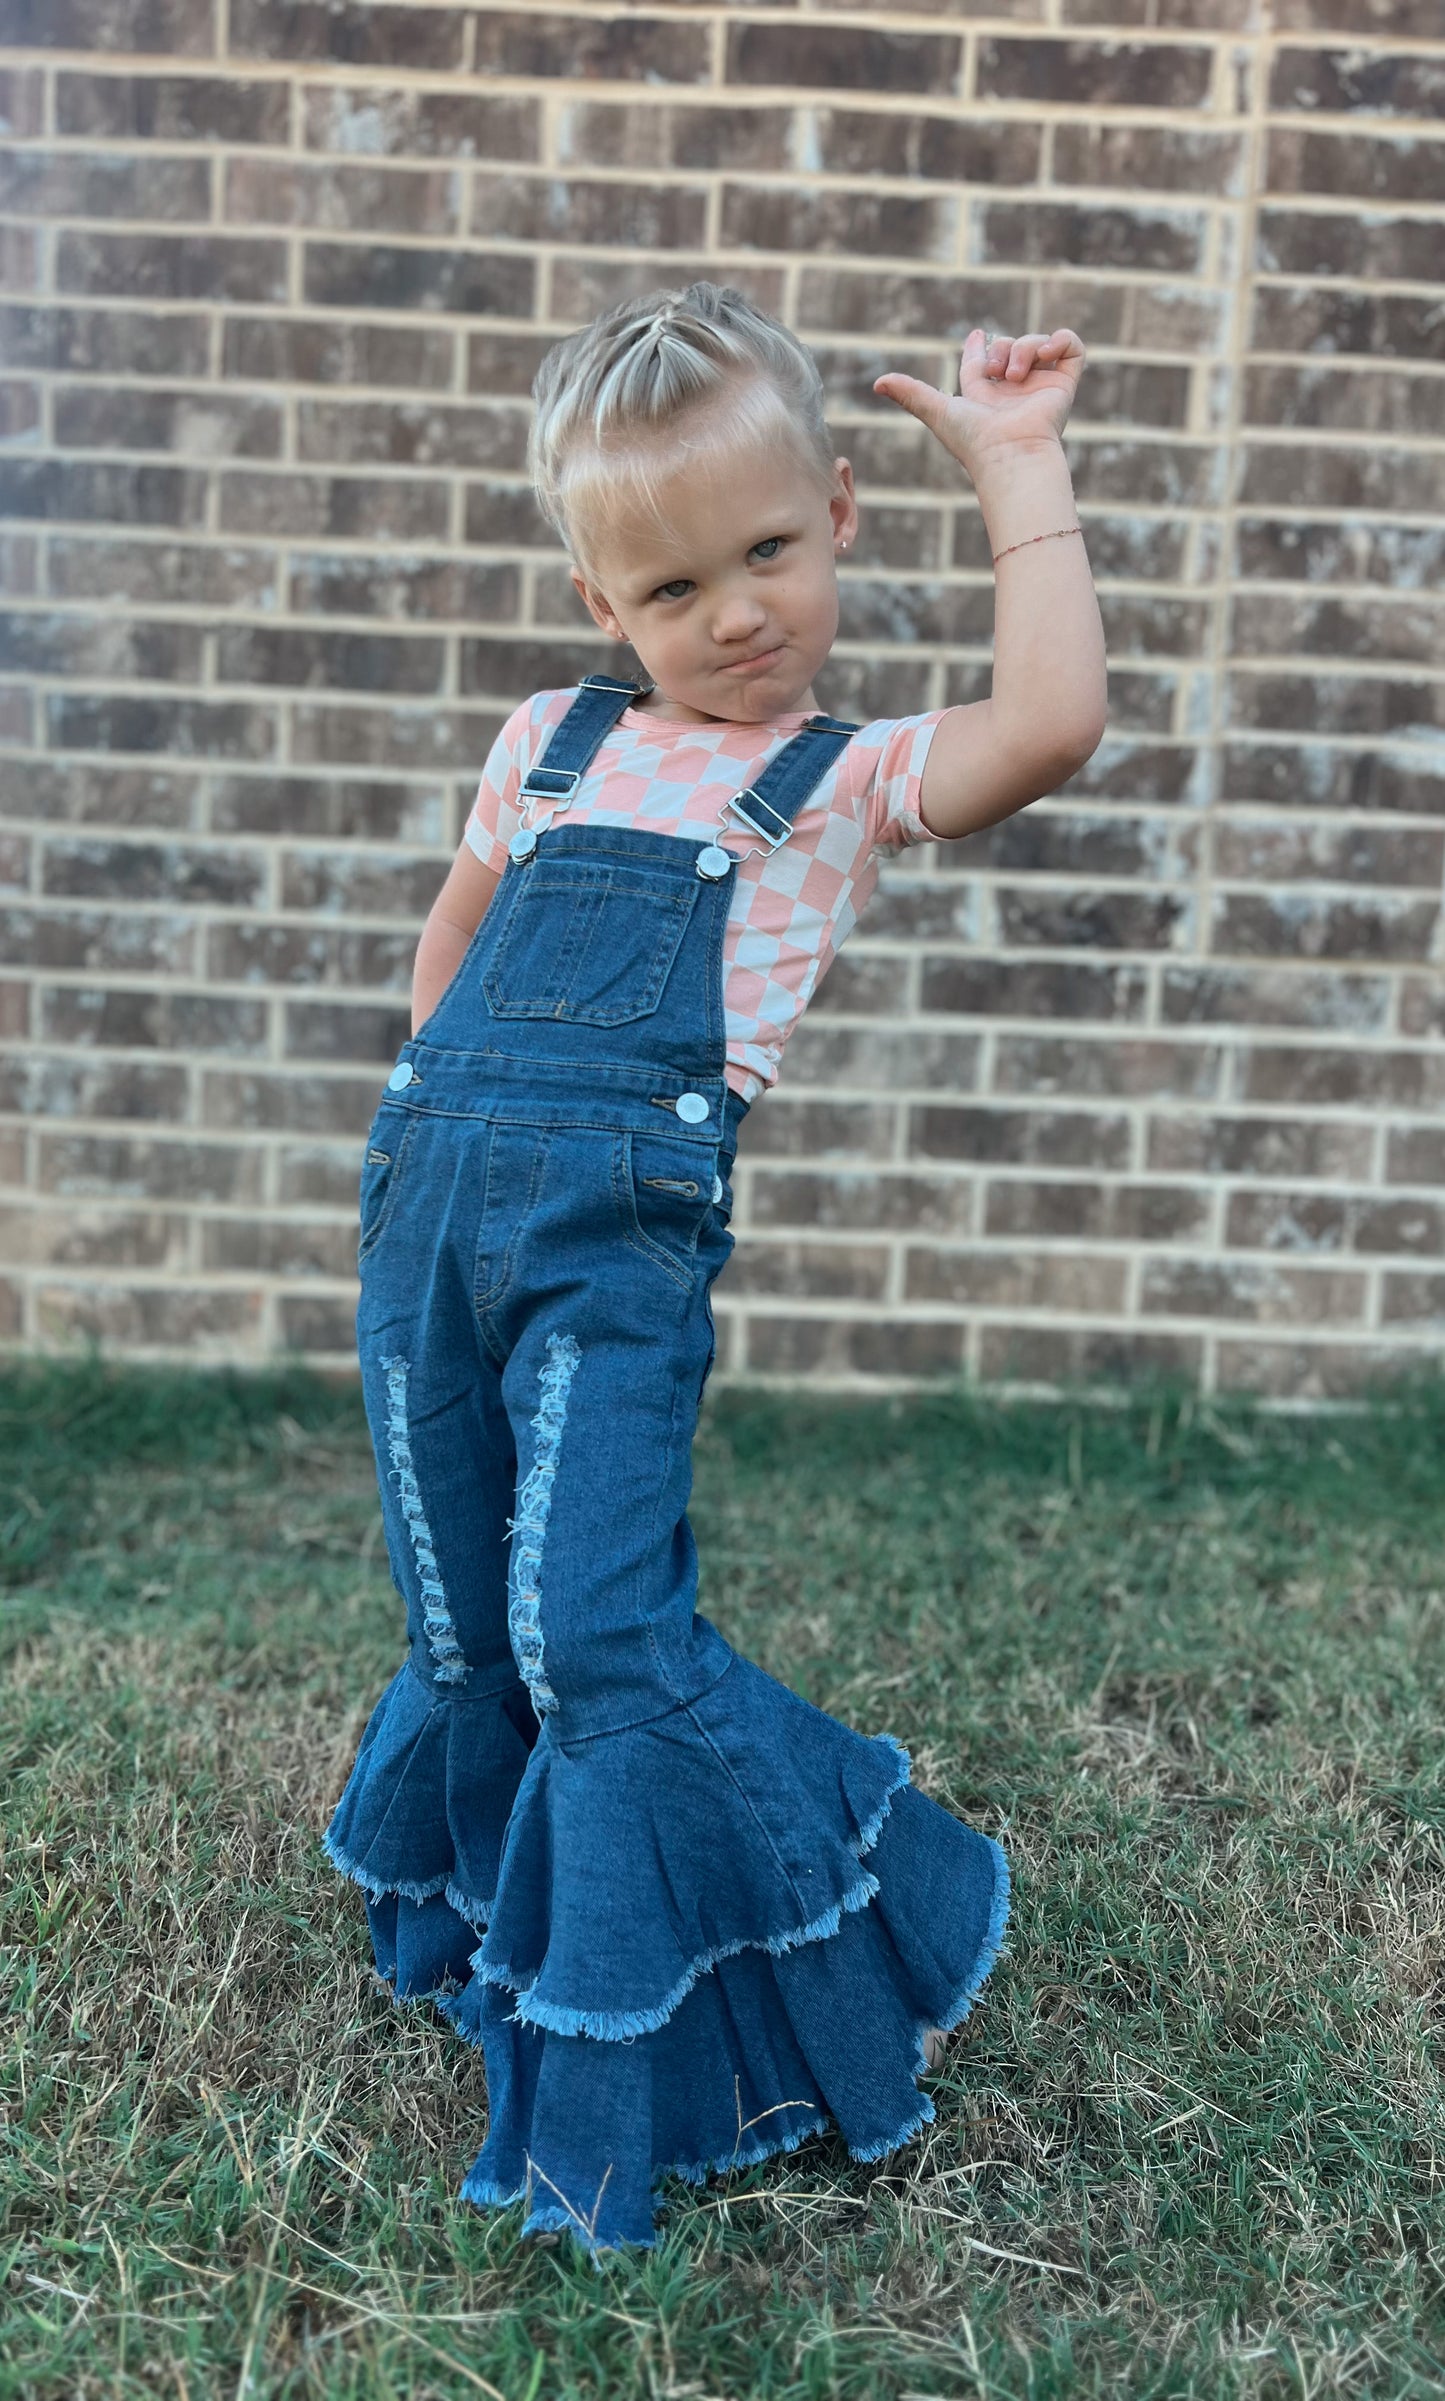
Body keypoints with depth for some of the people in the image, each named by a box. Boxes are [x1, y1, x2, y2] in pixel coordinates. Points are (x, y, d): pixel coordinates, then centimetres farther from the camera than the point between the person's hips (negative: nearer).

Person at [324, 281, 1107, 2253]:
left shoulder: (849, 777, 3)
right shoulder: (550, 742, 15)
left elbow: (1056, 719, -15)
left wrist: (1017, 467, -5)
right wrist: (452, 1109, 13)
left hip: (622, 1228, -4)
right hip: (430, 1198, 5)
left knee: (602, 1640, -10)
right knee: (465, 1635, 13)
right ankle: (498, 1946, 38)